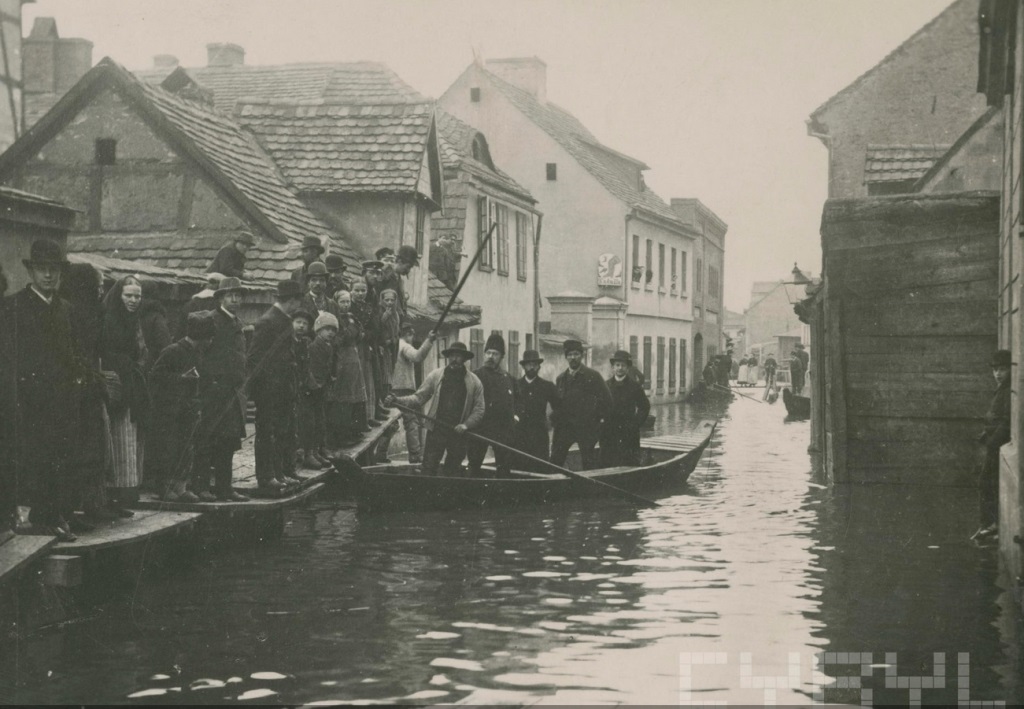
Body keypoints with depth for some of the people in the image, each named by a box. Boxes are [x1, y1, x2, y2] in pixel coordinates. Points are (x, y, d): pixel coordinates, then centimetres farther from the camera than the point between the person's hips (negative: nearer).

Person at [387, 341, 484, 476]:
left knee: (453, 472, 10)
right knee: (428, 470, -4)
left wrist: (466, 425, -12)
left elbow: (479, 409, 3)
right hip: (436, 430, 0)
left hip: (459, 433, 0)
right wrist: (398, 400, -15)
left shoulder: (474, 382, 1)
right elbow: (419, 398, 0)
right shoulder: (435, 376, 1)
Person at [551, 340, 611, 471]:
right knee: (555, 460, -2)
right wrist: (557, 419, 6)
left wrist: (596, 418, -2)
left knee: (588, 462, -3)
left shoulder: (592, 376, -1)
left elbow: (606, 399, -1)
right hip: (564, 425, 4)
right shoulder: (561, 378, 13)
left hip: (585, 426, -4)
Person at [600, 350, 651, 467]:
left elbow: (645, 407, 11)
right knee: (607, 464, 0)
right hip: (608, 433, 2)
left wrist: (636, 423, 1)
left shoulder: (634, 386, 3)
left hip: (629, 433, -2)